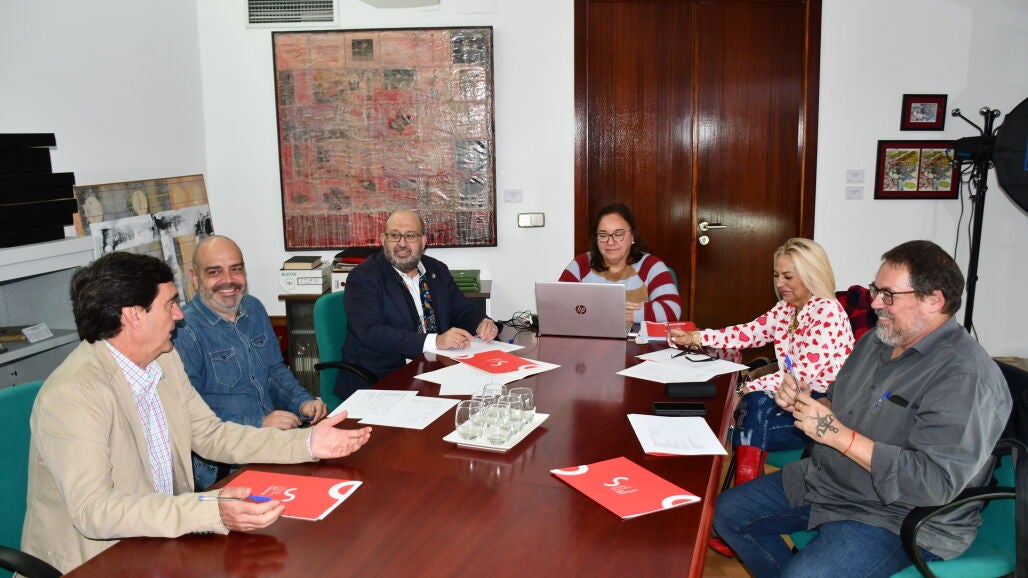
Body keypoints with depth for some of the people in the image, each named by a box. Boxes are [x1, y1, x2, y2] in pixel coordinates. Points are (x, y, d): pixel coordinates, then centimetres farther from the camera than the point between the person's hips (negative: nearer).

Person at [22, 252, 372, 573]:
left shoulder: (165, 361, 2)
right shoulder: (72, 394, -21)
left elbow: (210, 434, 7)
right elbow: (92, 509, -27)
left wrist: (306, 443, -4)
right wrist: (212, 513, -38)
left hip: (161, 533, 7)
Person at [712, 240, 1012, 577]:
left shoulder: (966, 376, -22)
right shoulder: (877, 340, 6)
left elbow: (937, 483, -29)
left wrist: (840, 435, -27)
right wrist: (804, 403, -5)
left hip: (896, 518, -8)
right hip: (824, 481, 9)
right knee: (727, 512, 8)